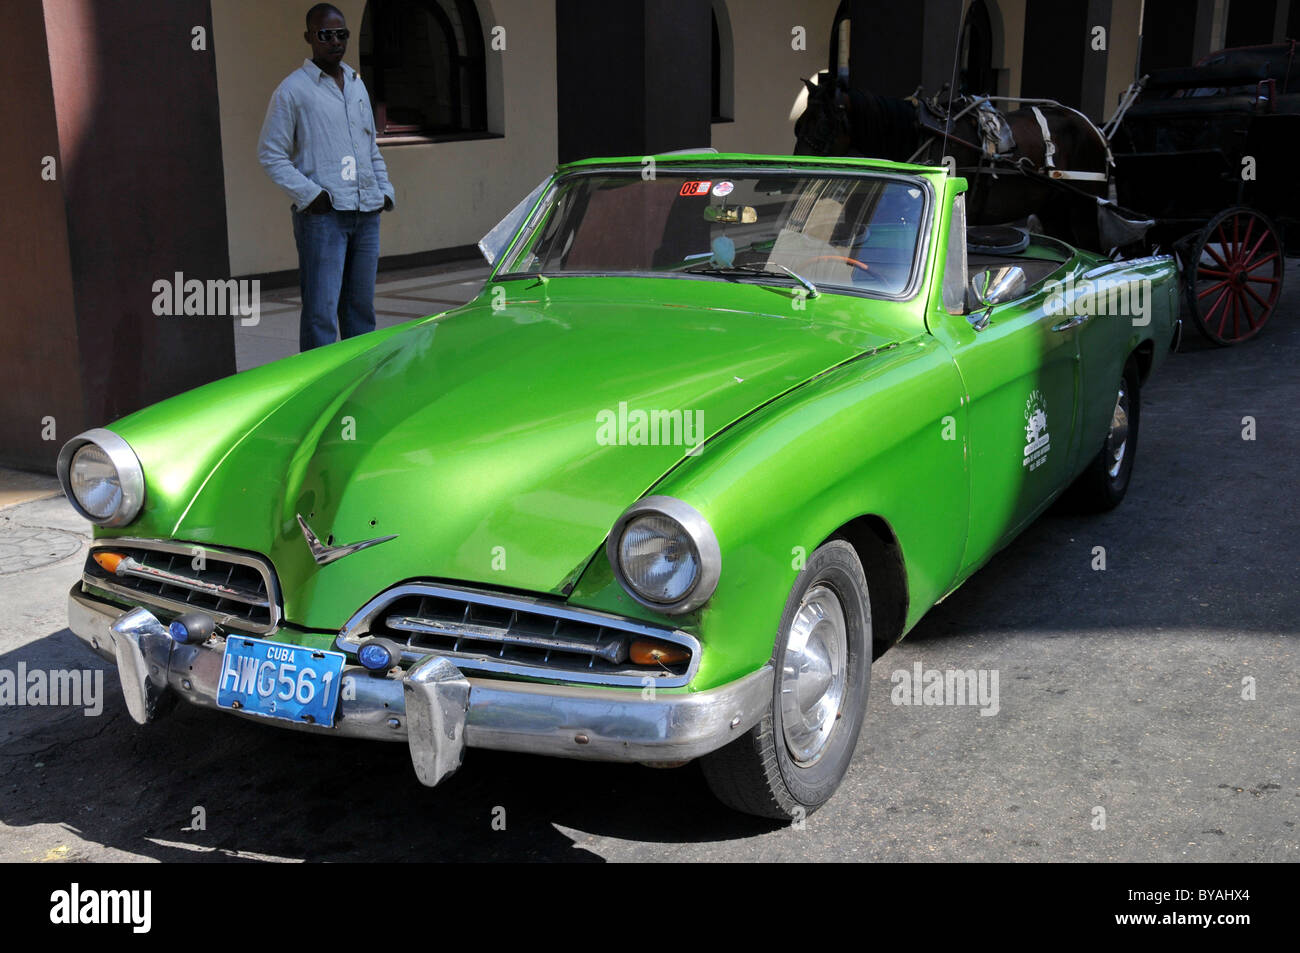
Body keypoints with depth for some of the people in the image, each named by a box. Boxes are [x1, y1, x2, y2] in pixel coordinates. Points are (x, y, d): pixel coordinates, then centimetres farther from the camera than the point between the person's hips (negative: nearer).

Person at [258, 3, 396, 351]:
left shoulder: (357, 84, 18)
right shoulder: (292, 89, -1)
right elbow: (270, 154, -3)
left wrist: (386, 189, 12)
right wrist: (308, 194, -14)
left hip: (366, 211, 6)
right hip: (322, 214, -6)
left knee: (361, 306, 10)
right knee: (321, 309, -9)